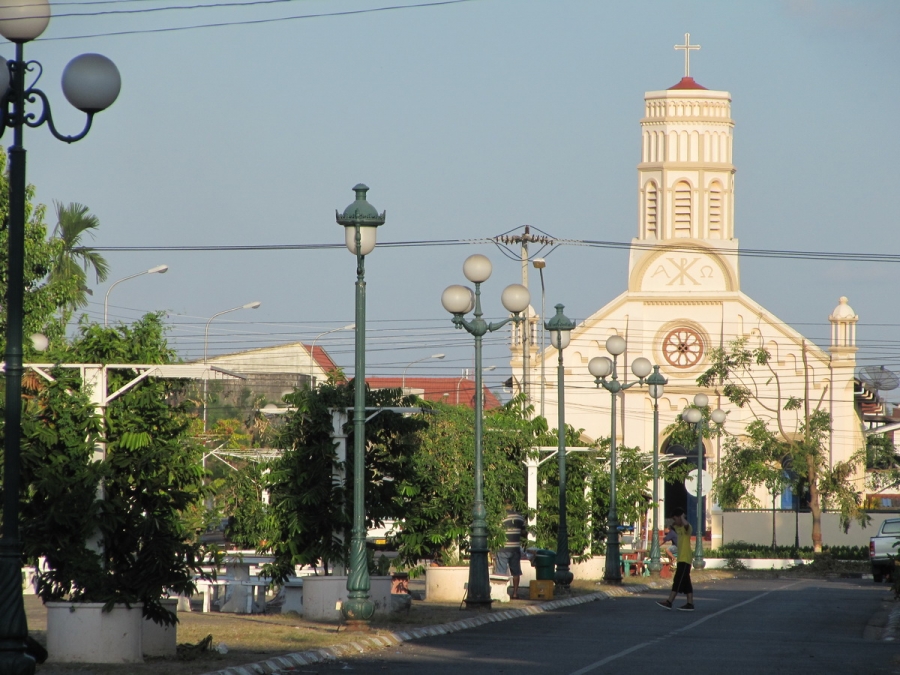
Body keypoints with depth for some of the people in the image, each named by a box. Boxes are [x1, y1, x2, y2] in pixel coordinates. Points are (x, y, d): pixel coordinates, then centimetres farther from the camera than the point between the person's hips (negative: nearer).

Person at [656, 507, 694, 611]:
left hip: (685, 559, -10)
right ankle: (690, 603, 8)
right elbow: (672, 527, 38)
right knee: (685, 582, 8)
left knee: (678, 581, -10)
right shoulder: (679, 528, 17)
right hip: (682, 559, 10)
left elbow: (685, 524, -38)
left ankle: (669, 602, -13)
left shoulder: (686, 527, -12)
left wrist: (682, 517, -18)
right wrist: (674, 523, 18)